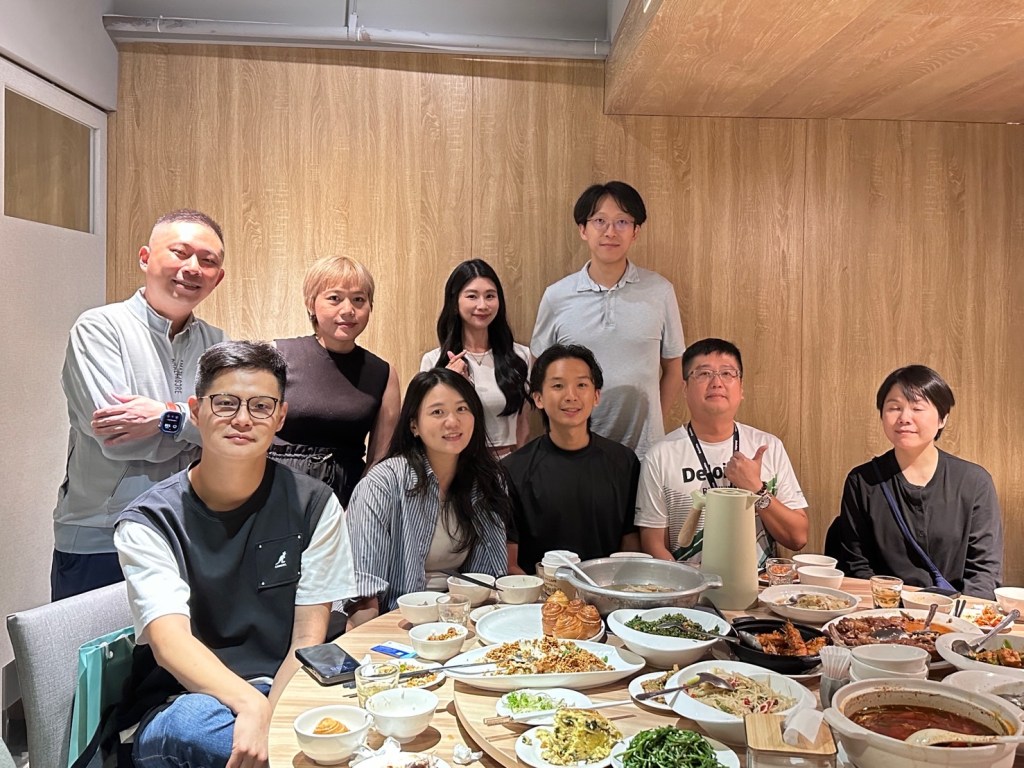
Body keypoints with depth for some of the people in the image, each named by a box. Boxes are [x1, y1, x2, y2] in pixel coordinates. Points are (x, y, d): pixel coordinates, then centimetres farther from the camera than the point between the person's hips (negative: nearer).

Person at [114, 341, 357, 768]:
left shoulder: (312, 507, -1)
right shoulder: (149, 523, -5)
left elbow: (308, 638, -2)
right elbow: (169, 642, -19)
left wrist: (267, 719, -21)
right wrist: (252, 706, -37)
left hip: (285, 694, 1)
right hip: (177, 708, 0)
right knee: (195, 722, -37)